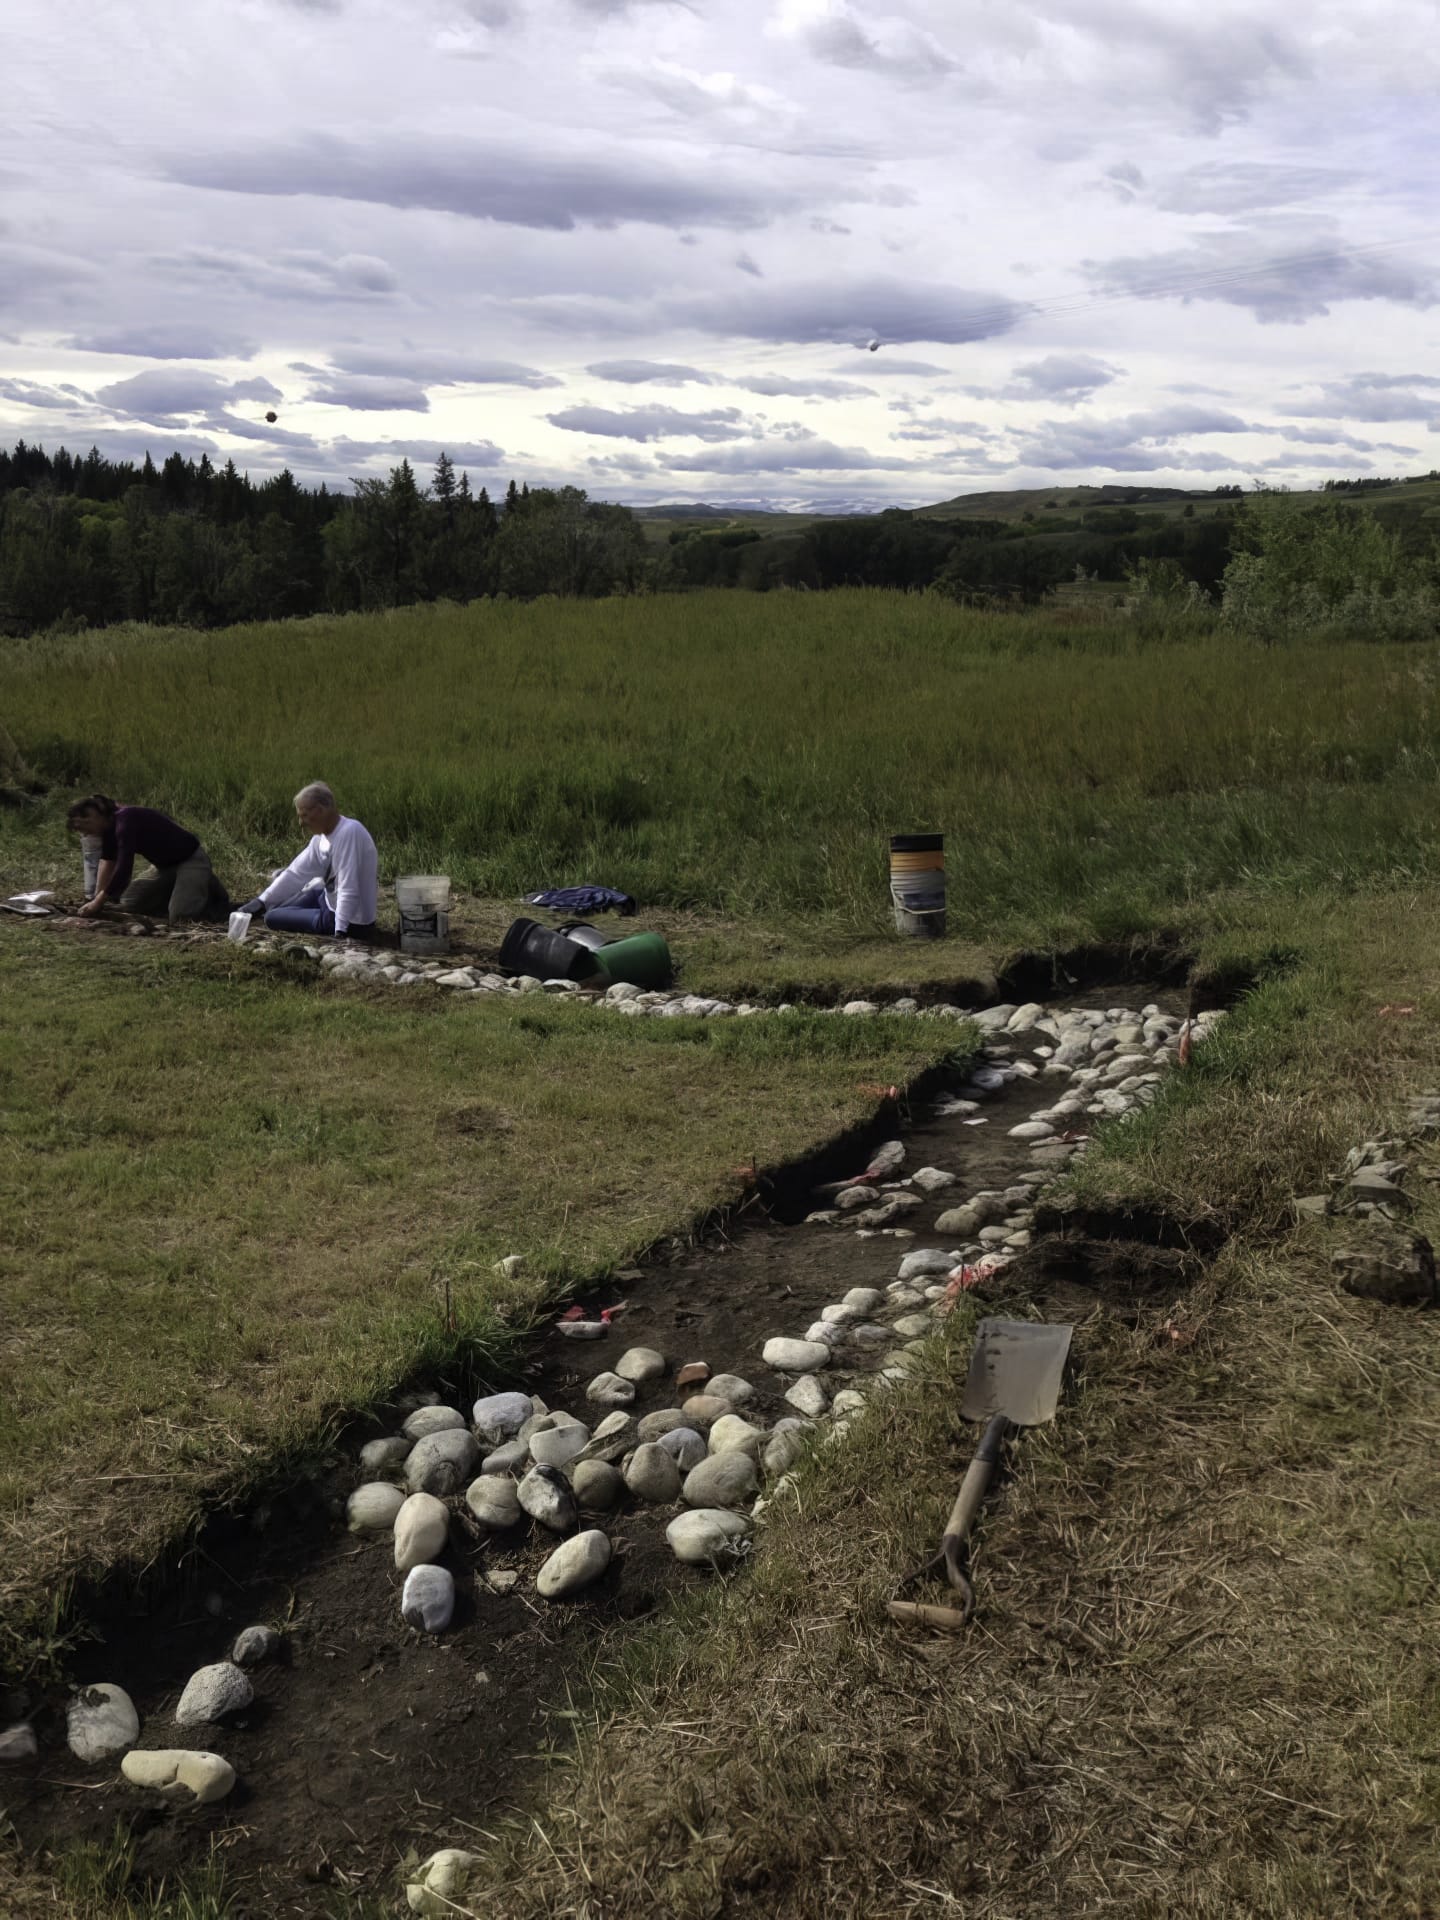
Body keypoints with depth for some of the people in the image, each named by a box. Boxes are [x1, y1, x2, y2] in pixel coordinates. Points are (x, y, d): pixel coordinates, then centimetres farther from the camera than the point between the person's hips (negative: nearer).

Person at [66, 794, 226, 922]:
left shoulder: (124, 821, -26)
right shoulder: (110, 825, 4)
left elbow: (123, 869, -30)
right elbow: (107, 861, 5)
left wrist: (97, 902, -24)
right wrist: (97, 898, -5)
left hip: (191, 859, -10)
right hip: (168, 866, 10)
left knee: (180, 916, -28)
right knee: (130, 903, 8)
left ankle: (212, 894, 0)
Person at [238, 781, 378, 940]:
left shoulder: (348, 833, -27)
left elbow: (348, 890, -30)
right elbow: (296, 872, 5)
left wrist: (340, 932, -32)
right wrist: (261, 901, -1)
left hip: (351, 921, -10)